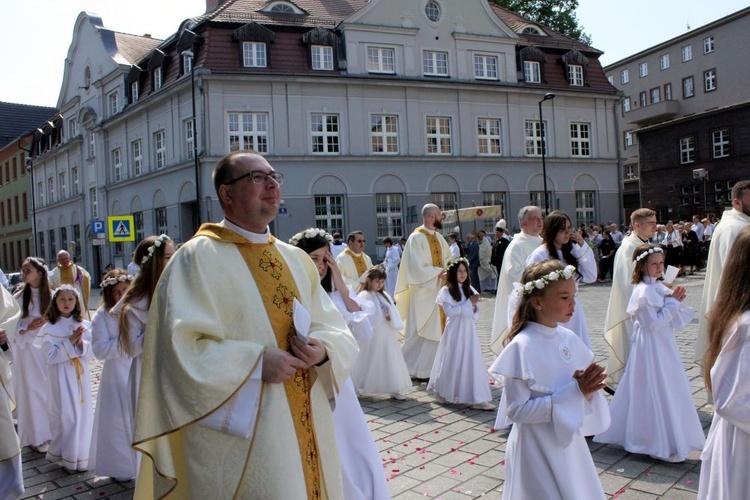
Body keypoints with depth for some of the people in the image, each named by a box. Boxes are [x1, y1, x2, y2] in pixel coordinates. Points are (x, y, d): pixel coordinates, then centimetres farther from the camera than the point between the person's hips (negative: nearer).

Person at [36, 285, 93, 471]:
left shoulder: (84, 325, 3)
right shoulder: (50, 328, -6)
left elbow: (91, 352, 1)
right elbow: (50, 356, -13)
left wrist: (81, 343, -18)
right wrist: (70, 341, -17)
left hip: (81, 375, 3)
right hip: (62, 376, -3)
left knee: (84, 414, 7)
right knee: (66, 416, 1)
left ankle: (81, 454, 21)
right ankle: (69, 458, 14)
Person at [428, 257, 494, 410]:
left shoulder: (469, 289, 10)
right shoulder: (447, 290, -7)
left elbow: (474, 310, 12)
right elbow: (448, 311, -15)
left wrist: (474, 306, -11)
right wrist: (468, 304, -14)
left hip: (469, 330, 5)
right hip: (454, 331, -5)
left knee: (472, 362, 2)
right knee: (452, 362, 5)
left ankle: (477, 399, 4)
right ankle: (442, 393, 23)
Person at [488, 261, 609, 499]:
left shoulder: (569, 338, -1)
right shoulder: (522, 346, -20)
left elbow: (578, 389, 11)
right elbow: (516, 410, -22)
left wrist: (587, 388, -13)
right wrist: (573, 391, -24)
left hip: (569, 442, 7)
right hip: (536, 450, -7)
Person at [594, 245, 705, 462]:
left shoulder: (658, 287, 8)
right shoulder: (644, 291, -18)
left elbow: (674, 322, 11)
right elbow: (653, 324, -21)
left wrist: (676, 301, -6)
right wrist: (672, 303, -15)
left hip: (663, 346, 9)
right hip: (651, 349, -9)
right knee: (656, 393, -1)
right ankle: (663, 446, 10)